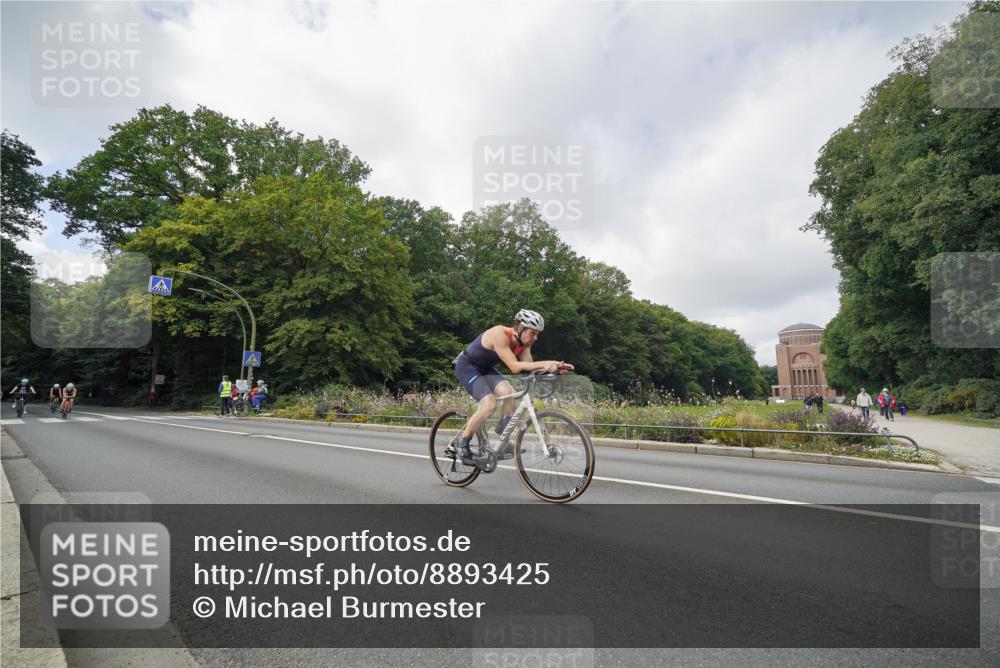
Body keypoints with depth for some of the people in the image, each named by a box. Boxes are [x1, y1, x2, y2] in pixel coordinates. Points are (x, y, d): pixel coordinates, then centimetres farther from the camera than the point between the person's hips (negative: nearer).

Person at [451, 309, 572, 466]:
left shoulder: (524, 342, -10)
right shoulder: (499, 334, -33)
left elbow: (528, 366, -15)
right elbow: (514, 366, -40)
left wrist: (554, 367, -30)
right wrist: (544, 363, -47)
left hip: (485, 368, 7)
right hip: (467, 366, -7)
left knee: (510, 394, -15)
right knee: (489, 404, -24)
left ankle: (503, 445, -3)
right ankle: (462, 442, -6)